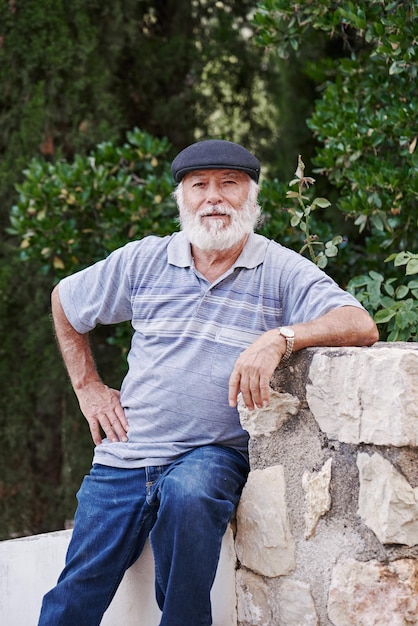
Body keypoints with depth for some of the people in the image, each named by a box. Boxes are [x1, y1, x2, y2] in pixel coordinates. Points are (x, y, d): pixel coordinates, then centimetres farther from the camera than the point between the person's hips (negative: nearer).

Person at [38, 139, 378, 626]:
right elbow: (65, 300, 23)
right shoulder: (143, 260, 6)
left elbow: (361, 326, -19)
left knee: (189, 494, -36)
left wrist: (278, 339, -35)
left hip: (215, 456, -3)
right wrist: (87, 388, 16)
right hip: (124, 457, 3)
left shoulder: (282, 271, -3)